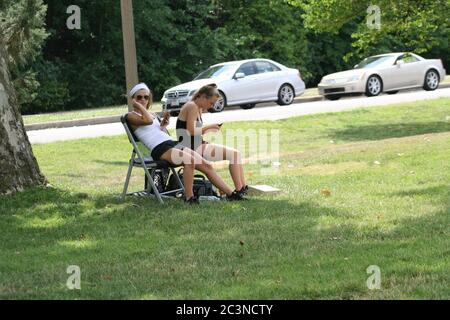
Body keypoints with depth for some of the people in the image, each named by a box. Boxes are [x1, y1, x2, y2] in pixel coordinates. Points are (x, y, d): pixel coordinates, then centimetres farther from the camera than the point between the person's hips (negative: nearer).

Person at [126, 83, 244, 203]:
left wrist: (163, 126, 9)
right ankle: (189, 197, -26)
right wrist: (139, 106, -5)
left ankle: (230, 194, -3)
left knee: (206, 165, -5)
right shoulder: (132, 116, 3)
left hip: (173, 143, 8)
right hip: (159, 149, -8)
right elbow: (148, 121, -18)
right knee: (190, 159, -34)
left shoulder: (152, 115, 27)